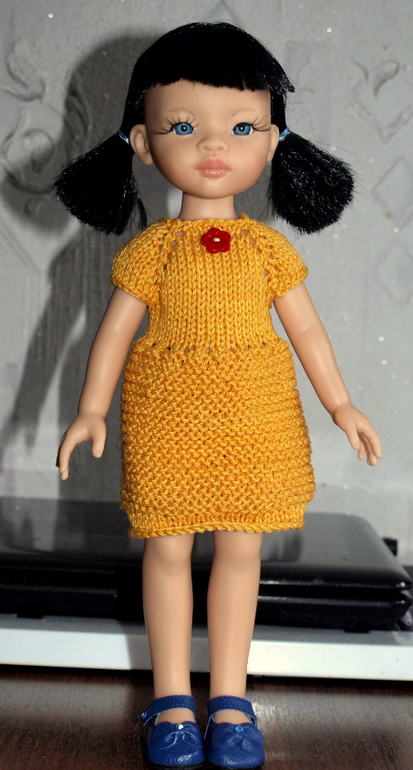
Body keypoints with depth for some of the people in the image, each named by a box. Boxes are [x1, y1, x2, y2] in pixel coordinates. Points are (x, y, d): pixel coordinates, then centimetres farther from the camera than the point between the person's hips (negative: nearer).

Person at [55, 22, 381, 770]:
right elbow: (115, 330, 1)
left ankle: (229, 699, 20)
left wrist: (341, 406, 6)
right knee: (167, 548, 5)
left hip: (255, 421, 1)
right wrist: (90, 410, -4)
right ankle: (172, 700, 19)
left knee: (241, 549, 6)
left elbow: (306, 328, 7)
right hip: (167, 421, -1)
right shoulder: (151, 249, -3)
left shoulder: (270, 248, 1)